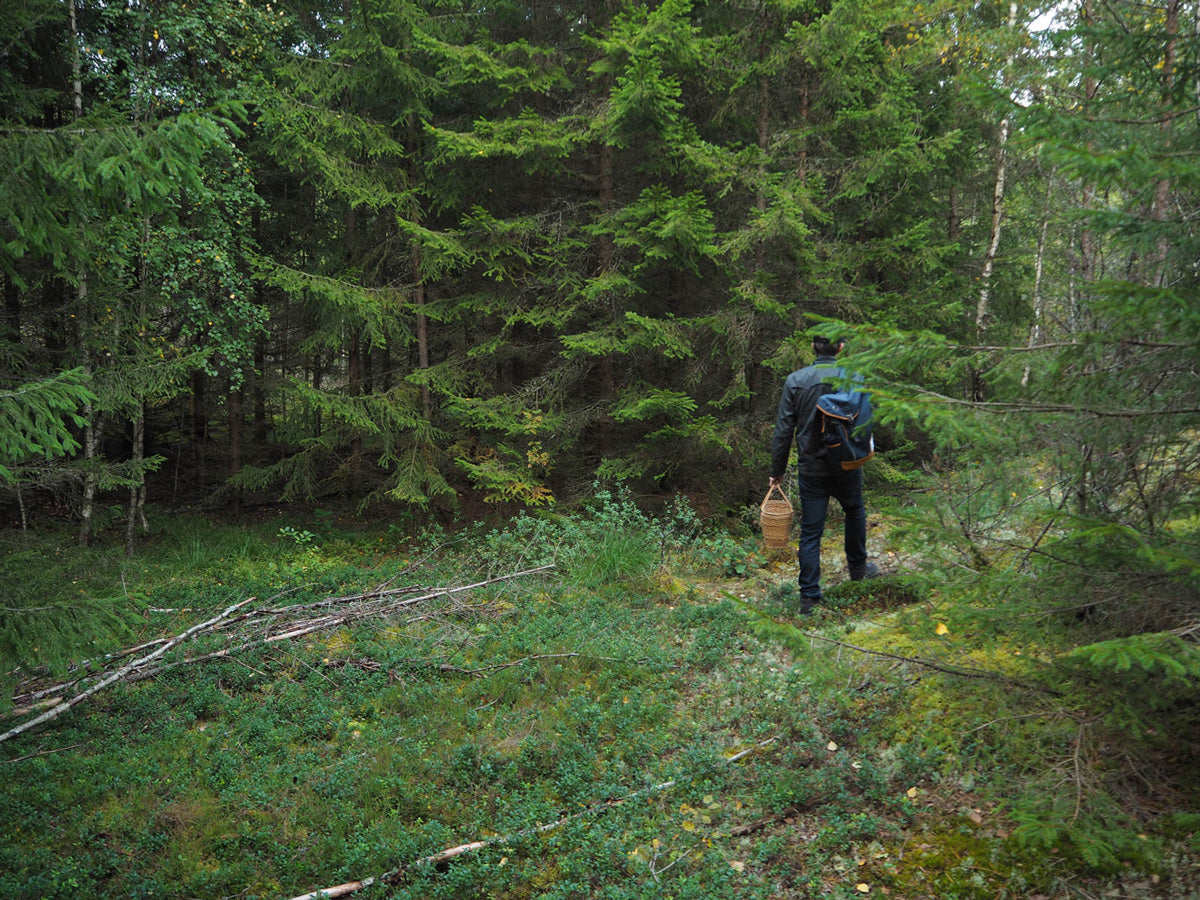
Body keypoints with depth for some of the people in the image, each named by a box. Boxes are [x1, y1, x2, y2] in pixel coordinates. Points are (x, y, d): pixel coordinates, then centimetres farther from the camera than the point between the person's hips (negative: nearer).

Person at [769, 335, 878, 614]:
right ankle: (858, 568, 42)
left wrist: (777, 471, 4)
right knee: (855, 512, 27)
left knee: (810, 531, 4)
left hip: (810, 469, 0)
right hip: (846, 465, 0)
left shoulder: (795, 380, -5)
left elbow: (783, 431, -4)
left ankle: (809, 597, 5)